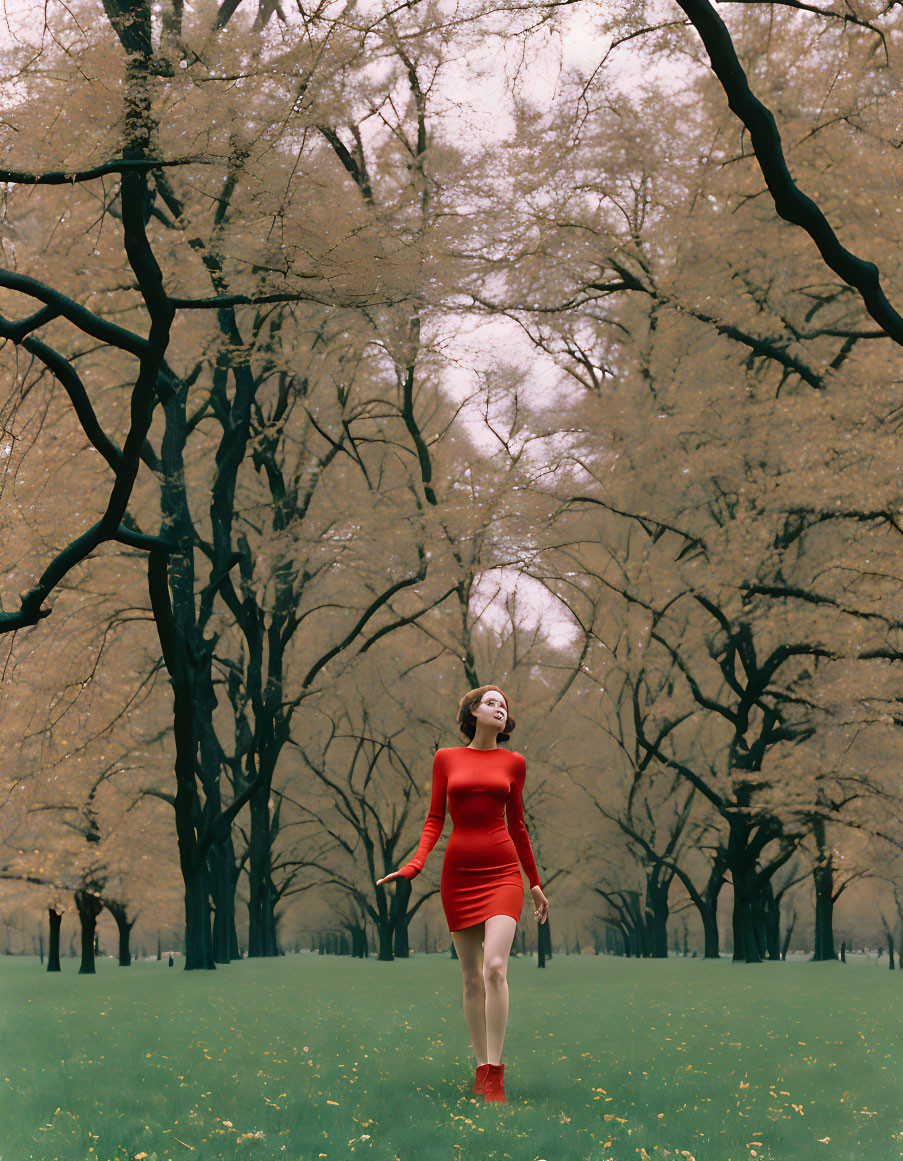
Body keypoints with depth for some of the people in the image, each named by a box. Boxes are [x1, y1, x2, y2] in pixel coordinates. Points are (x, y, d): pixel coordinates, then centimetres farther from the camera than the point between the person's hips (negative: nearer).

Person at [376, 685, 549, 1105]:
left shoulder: (513, 762, 9)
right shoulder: (446, 759, 9)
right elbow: (434, 820, 7)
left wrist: (535, 883, 18)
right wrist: (414, 865, -9)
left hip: (502, 870, -1)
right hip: (459, 873, 1)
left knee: (494, 967, -18)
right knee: (471, 976, 3)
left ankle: (495, 1076, -17)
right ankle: (481, 1067, 13)